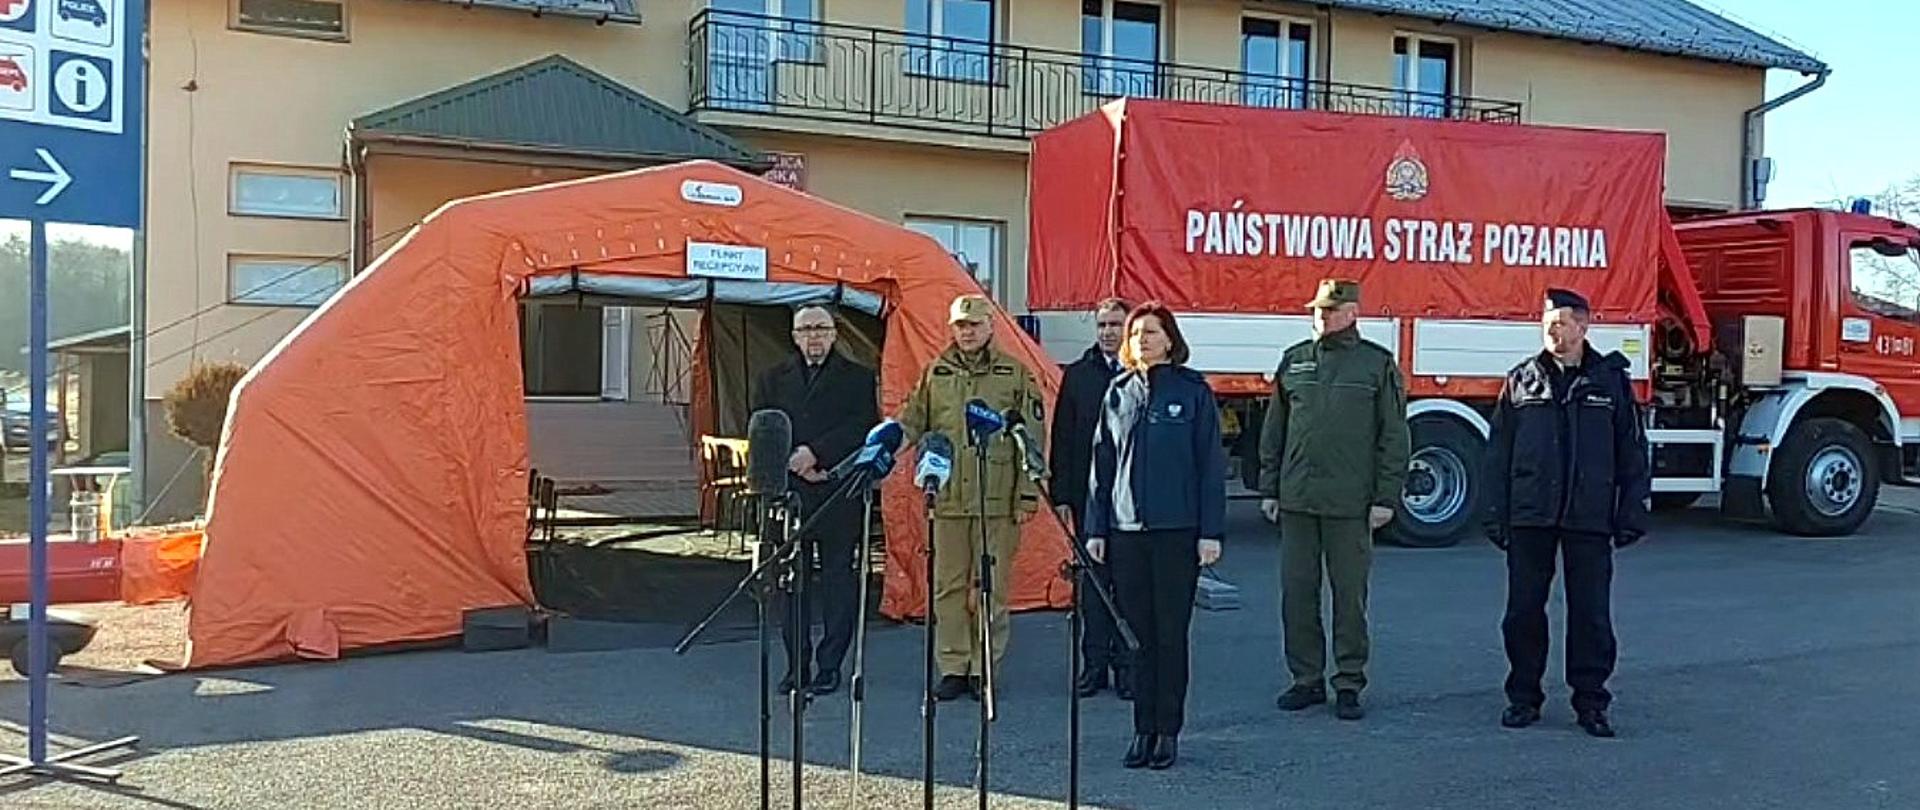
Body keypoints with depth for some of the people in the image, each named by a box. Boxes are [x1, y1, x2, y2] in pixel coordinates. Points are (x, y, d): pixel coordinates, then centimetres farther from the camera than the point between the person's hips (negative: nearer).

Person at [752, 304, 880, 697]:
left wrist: (815, 453, -15)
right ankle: (797, 665, 13)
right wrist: (796, 466, -9)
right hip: (787, 495, 2)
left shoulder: (858, 378, 7)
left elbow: (861, 428, -6)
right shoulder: (773, 379, 15)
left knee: (839, 579, 0)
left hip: (840, 496, -2)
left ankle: (830, 665, 7)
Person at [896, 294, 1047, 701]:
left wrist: (1028, 494, -3)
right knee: (948, 586, 6)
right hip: (946, 499, 3)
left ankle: (985, 670, 12)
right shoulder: (935, 372, 12)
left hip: (997, 501, -3)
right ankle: (952, 668, 15)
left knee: (990, 588, 2)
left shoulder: (1016, 374, 4)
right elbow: (912, 422, 15)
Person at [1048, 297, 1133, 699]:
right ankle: (1095, 663, 14)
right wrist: (1061, 495, 3)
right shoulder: (1077, 375, 9)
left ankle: (1126, 664, 11)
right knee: (1092, 580, 7)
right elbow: (1062, 439, 9)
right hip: (1088, 495, 2)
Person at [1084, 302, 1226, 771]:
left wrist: (1211, 531, -6)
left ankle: (1168, 732, 13)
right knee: (1137, 633, 7)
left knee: (1171, 632, 3)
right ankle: (1144, 730, 16)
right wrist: (1096, 529, 7)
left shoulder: (1193, 391, 0)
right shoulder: (1118, 394, 9)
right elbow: (1102, 464, 12)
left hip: (1177, 530, -3)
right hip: (1126, 530, 3)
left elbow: (1211, 465, -1)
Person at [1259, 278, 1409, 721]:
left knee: (1350, 594, 3)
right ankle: (1307, 678, 17)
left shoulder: (1378, 364, 2)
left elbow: (1393, 436, 0)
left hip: (1350, 503, -3)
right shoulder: (1295, 360, 11)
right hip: (1297, 500, 3)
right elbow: (1274, 430, 14)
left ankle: (1349, 683, 13)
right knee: (1297, 591, 6)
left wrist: (1386, 497, -5)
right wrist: (1269, 488, 10)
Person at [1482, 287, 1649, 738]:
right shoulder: (1521, 381, 6)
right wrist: (1496, 515, 2)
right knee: (1524, 609, 5)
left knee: (1591, 612, 4)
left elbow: (1632, 452, 7)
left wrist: (1631, 513, 1)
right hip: (1530, 516, 1)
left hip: (1590, 519, -1)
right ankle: (1524, 697, 17)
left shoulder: (1611, 381, 5)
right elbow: (1498, 453, 7)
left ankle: (1590, 700, 15)